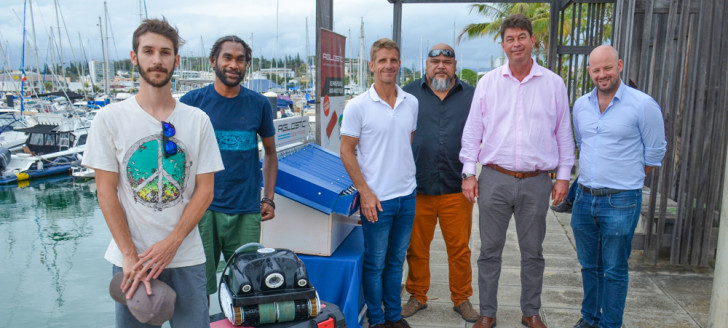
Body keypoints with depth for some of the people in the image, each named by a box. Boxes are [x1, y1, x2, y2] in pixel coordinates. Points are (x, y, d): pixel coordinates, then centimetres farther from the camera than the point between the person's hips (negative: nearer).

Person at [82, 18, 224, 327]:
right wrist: (130, 255, -8)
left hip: (186, 258, 1)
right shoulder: (110, 118, -1)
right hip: (130, 258, 0)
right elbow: (106, 191, -2)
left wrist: (171, 243, -9)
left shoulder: (198, 120, 1)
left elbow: (205, 190, 0)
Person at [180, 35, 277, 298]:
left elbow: (270, 152, 12)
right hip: (202, 208, -1)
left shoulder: (259, 104, 4)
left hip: (247, 210, 1)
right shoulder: (192, 101, 1)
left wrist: (268, 198, 5)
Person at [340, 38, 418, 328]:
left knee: (396, 261, 17)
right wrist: (365, 192, -13)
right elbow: (346, 152, -7)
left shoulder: (412, 103, 5)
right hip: (377, 198, -4)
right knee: (375, 263, 8)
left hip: (407, 195, 4)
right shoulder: (358, 106, -9)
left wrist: (406, 175, 9)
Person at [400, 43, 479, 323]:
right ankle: (417, 296, 27)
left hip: (456, 189, 0)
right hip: (417, 187, 0)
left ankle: (462, 298, 25)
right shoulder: (409, 94, 7)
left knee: (460, 248, 6)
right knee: (416, 247, 9)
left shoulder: (471, 96, 9)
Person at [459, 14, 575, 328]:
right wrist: (469, 172, -2)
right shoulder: (488, 82, 3)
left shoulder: (553, 84, 4)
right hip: (495, 179, 0)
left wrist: (563, 175, 4)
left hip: (536, 182, 0)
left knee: (533, 252, 12)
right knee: (490, 250, 7)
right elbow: (472, 130, 4)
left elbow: (563, 133, 8)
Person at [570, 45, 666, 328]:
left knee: (614, 270, 5)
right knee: (588, 265, 17)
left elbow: (655, 151, 0)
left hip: (620, 201, -5)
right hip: (584, 198, 5)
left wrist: (627, 180, 7)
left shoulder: (643, 105, -9)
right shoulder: (581, 105, 7)